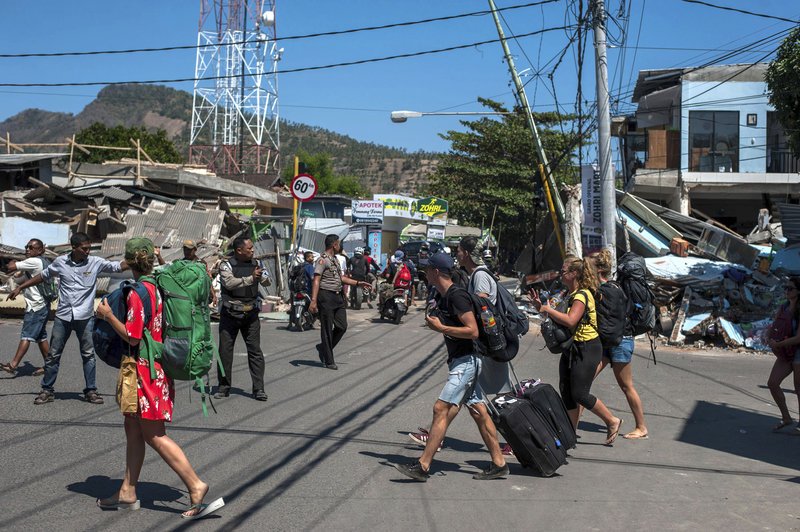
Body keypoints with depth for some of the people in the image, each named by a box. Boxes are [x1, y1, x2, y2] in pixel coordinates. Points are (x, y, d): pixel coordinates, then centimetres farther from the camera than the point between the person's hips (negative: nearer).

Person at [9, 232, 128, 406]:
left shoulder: (96, 262, -4)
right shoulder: (60, 262, -1)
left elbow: (118, 266, -6)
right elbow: (43, 276, 13)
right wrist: (20, 288, 13)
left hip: (85, 317, -1)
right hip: (63, 316, 1)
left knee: (88, 354, 5)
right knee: (53, 354, 7)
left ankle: (90, 391, 16)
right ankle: (47, 390, 18)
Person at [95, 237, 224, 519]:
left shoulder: (137, 293, -17)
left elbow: (132, 336, -19)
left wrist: (108, 315, -7)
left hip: (145, 368, -9)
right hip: (157, 366, 9)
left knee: (154, 435, -5)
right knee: (133, 429, 15)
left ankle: (196, 486, -7)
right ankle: (128, 492, 22)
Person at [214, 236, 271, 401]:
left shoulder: (256, 263, 8)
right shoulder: (226, 265, -5)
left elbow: (267, 282, 5)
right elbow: (229, 282, -21)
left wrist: (262, 275, -17)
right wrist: (251, 278, -22)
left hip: (251, 313, 2)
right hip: (230, 313, -2)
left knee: (255, 350, -1)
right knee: (225, 350, 5)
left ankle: (259, 389, 2)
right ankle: (223, 387, 17)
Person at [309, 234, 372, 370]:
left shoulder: (335, 260, 19)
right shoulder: (322, 260, -11)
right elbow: (316, 281, -18)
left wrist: (358, 283, 23)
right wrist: (313, 300, -26)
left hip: (338, 297, 9)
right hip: (326, 296, -9)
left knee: (342, 327, 6)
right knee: (327, 329, -2)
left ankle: (323, 348, 25)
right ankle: (328, 361, 5)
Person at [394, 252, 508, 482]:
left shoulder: (457, 296, -16)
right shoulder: (445, 297, 14)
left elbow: (473, 331, -22)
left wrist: (440, 327, -19)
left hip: (466, 361, -10)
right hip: (460, 361, 10)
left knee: (441, 409, -12)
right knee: (478, 411, 10)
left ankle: (423, 466, -11)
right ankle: (499, 464, 15)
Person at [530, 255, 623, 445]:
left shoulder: (582, 295, -18)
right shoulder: (571, 295, 13)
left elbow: (570, 321, -31)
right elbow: (561, 319, 17)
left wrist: (548, 309, -21)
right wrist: (541, 307, 8)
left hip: (586, 349, -10)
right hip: (571, 348, 10)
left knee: (579, 394, -5)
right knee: (566, 393, 9)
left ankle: (612, 421, 13)